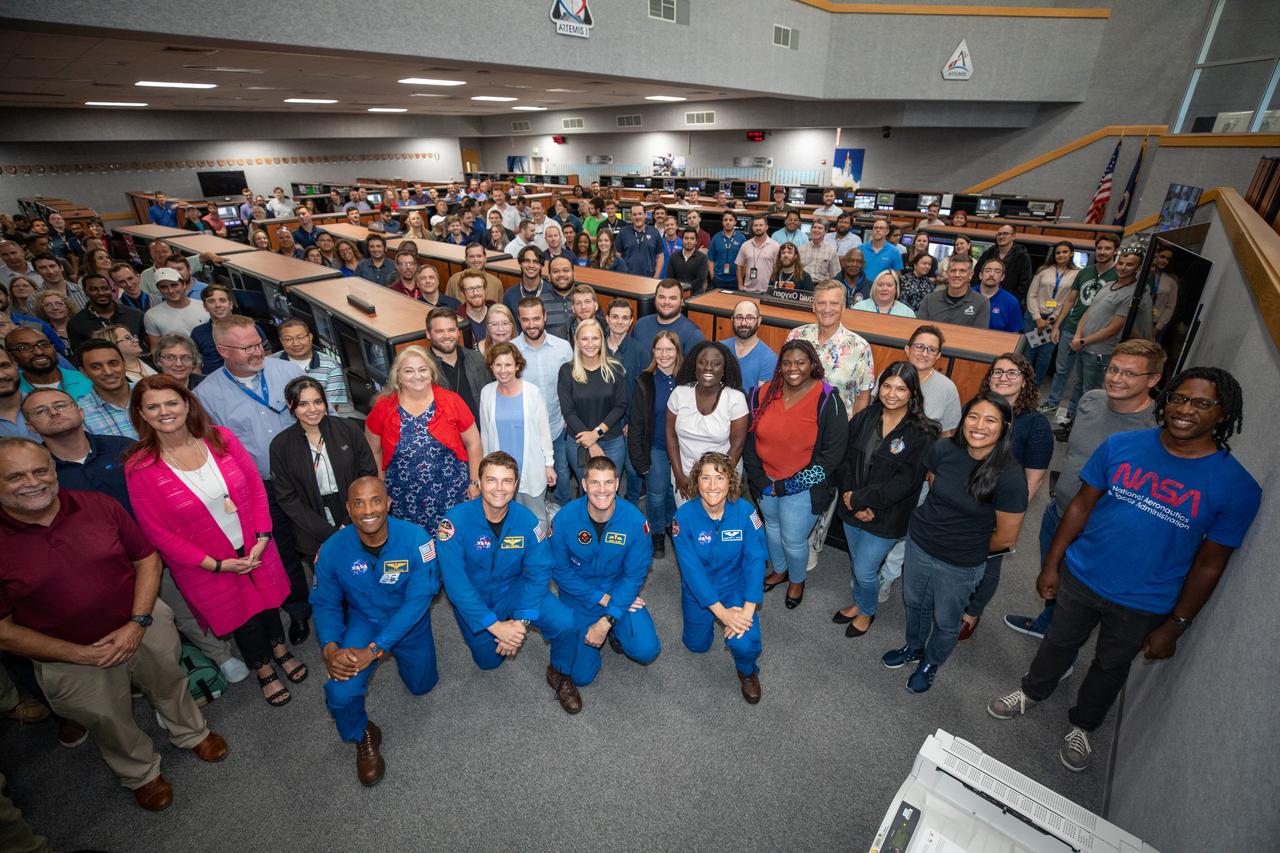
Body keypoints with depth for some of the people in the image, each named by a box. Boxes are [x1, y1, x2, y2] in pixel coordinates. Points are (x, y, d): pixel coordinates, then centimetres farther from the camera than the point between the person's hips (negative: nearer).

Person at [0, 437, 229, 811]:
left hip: (143, 625, 1)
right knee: (109, 724, 22)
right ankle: (141, 774, 51)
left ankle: (192, 734, 55)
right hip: (70, 656, -1)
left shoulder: (99, 505, -14)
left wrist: (138, 623, -17)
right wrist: (82, 655, -18)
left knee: (169, 684, 24)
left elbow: (148, 559, -6)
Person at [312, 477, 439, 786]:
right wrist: (330, 648, -27)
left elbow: (418, 600, -28)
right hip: (364, 621, 0)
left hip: (409, 622, 0)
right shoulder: (332, 549, -21)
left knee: (421, 686, 14)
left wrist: (373, 650, -32)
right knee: (341, 694, -23)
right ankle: (363, 737, 14)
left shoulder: (415, 539, -29)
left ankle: (398, 655, 47)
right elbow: (326, 604, -8)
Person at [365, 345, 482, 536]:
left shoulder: (452, 401, -5)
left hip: (452, 495, -1)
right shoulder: (383, 408, -2)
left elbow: (473, 442, 2)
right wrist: (381, 489, 10)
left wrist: (474, 482, 2)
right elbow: (373, 451, 10)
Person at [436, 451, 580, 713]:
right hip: (472, 598, 0)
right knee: (489, 660, -1)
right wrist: (495, 625, -29)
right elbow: (455, 582, -26)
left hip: (513, 588, 0)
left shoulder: (527, 520, -17)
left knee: (564, 622, -20)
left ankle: (560, 674, 10)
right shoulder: (456, 521, -25)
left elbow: (539, 572, -15)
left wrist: (521, 621, -26)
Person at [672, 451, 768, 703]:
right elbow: (691, 569, -22)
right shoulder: (684, 516, -23)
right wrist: (721, 612, -25)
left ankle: (748, 671, 17)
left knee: (744, 643, -21)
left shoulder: (745, 511, -21)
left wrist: (748, 609, -27)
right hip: (699, 589, 1)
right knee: (697, 645, 16)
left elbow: (755, 560, -19)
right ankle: (710, 618, 49)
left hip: (735, 585, -1)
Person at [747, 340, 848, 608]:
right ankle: (779, 570, 53)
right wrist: (759, 480, -9)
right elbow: (748, 438, -2)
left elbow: (832, 453, -17)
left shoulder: (827, 401, -18)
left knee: (793, 540, 9)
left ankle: (797, 580, 42)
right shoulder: (762, 393, -8)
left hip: (803, 489, -4)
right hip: (765, 483, 4)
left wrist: (788, 486, -16)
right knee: (772, 526, 25)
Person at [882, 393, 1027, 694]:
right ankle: (914, 648, 55)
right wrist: (938, 525, 8)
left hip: (960, 566, -3)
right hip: (919, 544, 3)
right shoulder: (943, 451, -15)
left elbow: (1006, 538, -14)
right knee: (915, 603, 26)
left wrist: (971, 549, -1)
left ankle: (931, 663, 51)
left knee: (946, 621, 21)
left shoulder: (1010, 477, -25)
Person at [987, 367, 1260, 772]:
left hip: (1142, 605, -1)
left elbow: (1209, 564, -8)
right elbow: (1081, 505, -4)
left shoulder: (1236, 487, -15)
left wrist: (1175, 626, -5)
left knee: (1110, 667, 22)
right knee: (1059, 643, 23)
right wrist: (1051, 564, -2)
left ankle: (1082, 726, 47)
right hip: (1081, 577, 1)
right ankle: (1031, 693, 50)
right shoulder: (1122, 446, -12)